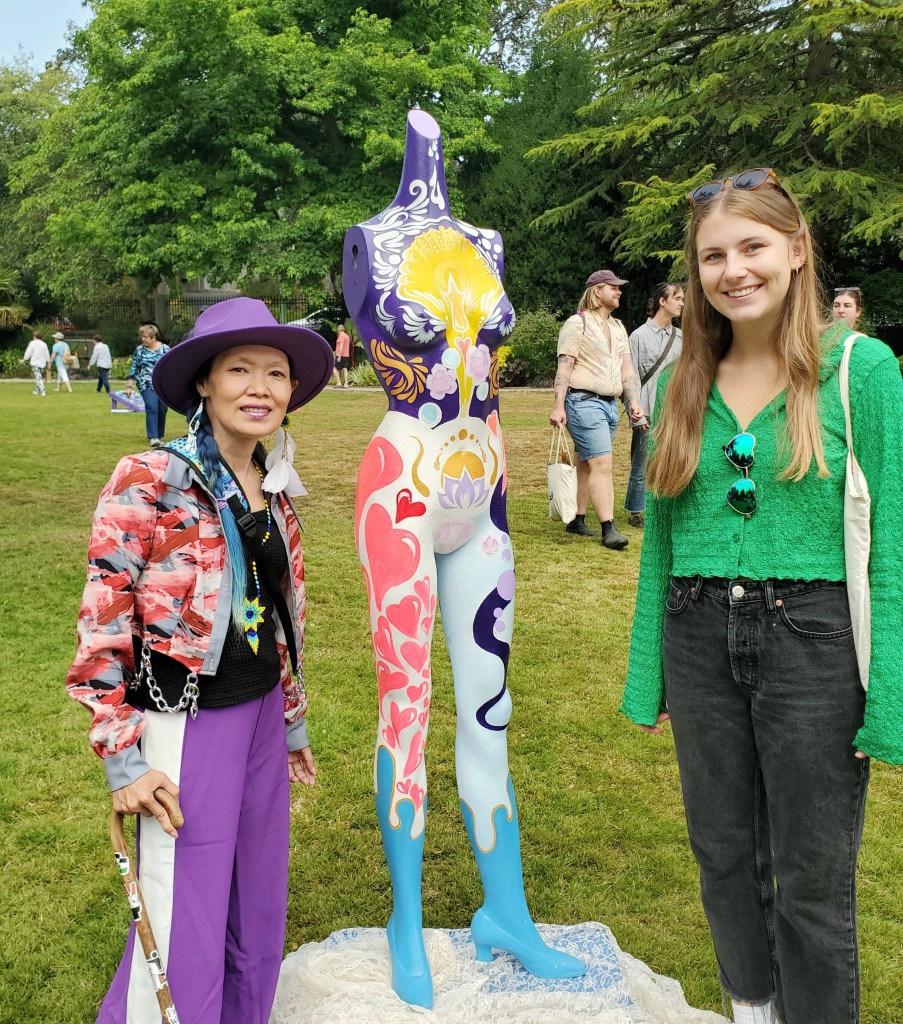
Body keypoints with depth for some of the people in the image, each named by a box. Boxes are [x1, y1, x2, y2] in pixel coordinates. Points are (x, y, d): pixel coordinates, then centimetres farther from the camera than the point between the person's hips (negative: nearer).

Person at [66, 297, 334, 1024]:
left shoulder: (276, 488, 5)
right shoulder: (149, 484, -15)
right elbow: (104, 628, -14)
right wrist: (123, 760, -14)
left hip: (262, 715, 7)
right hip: (187, 725, -6)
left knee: (258, 909, 18)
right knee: (186, 929, 4)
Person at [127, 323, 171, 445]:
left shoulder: (165, 349, 4)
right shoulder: (139, 350, 4)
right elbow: (133, 368, 7)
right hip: (147, 385, -2)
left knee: (162, 411, 4)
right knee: (152, 408, -18)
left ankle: (159, 437, 19)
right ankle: (153, 437, -19)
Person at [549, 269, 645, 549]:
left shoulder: (618, 328, 20)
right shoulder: (577, 323, -4)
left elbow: (627, 368, 19)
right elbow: (564, 367, -10)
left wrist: (634, 401, 8)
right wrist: (558, 407, -17)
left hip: (610, 404, 7)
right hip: (584, 402, -7)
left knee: (587, 464, 11)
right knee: (602, 465, -14)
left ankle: (577, 519, 19)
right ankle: (608, 529, -14)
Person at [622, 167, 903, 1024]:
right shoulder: (683, 382, 6)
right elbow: (659, 542, 9)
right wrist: (645, 676, 8)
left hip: (812, 639, -4)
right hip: (700, 639, 4)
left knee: (812, 879, 9)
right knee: (724, 855, 18)